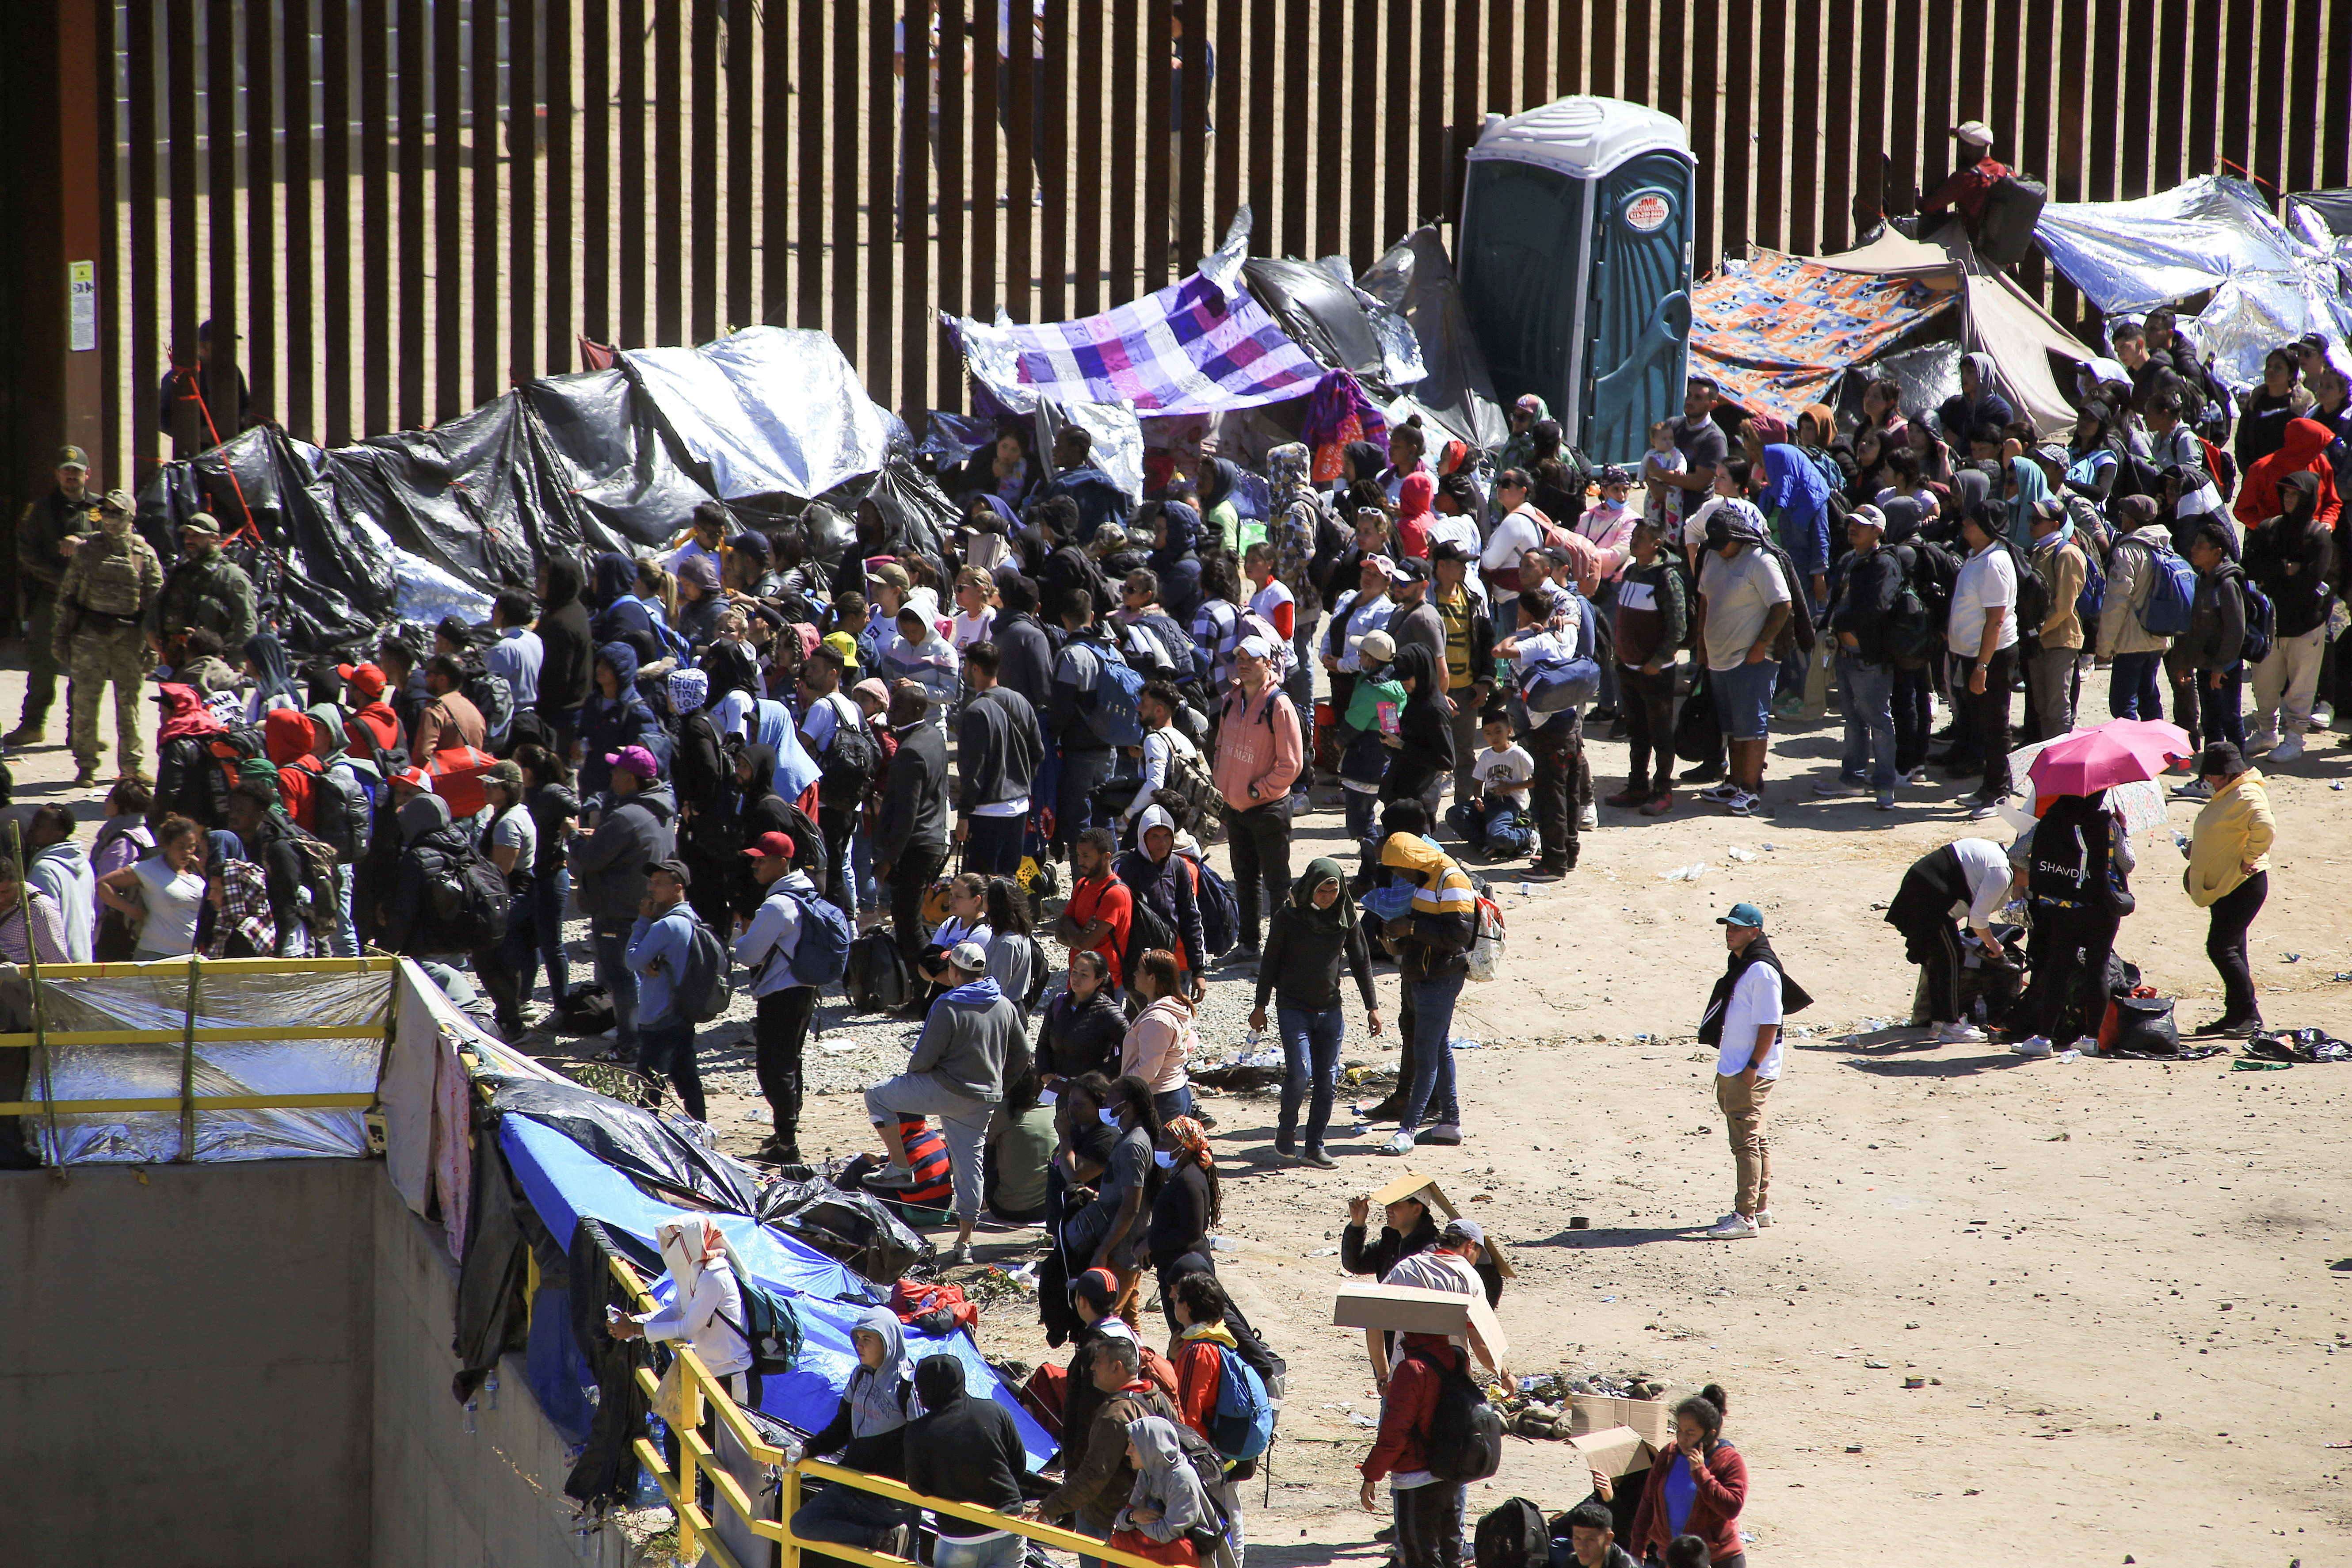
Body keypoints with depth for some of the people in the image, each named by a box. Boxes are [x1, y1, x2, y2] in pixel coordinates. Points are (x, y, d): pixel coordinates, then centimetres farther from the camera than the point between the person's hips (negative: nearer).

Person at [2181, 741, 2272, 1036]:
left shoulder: (2247, 796, -17)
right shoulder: (2227, 796, 16)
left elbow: (2265, 829, -34)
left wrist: (2249, 859, -23)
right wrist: (2194, 848, 14)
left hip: (2244, 886, -11)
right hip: (2224, 887, 11)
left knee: (2221, 948, -13)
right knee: (2229, 950, 13)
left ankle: (2250, 1015, -8)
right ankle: (2235, 1015, 20)